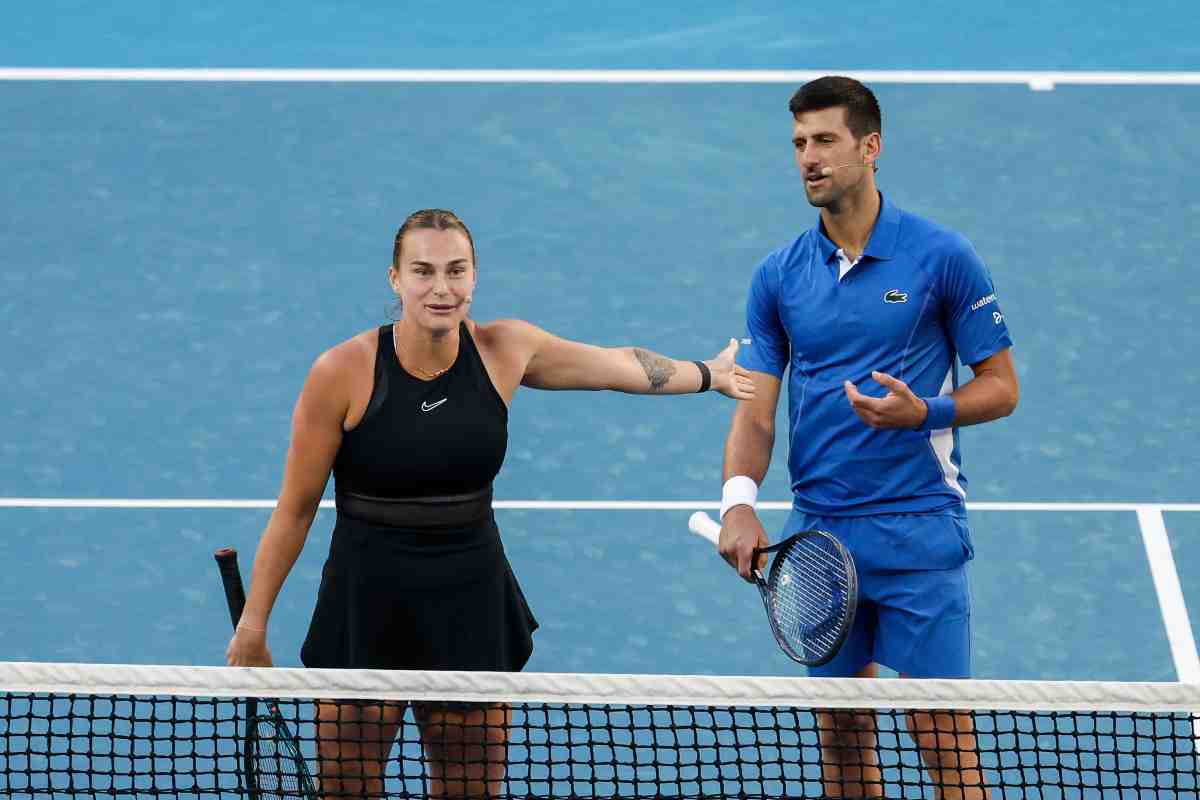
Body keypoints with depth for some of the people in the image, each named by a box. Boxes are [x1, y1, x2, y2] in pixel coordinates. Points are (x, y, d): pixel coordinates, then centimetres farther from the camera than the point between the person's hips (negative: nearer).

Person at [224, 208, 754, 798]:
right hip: (367, 610, -3)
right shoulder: (342, 372, -13)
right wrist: (252, 626, -2)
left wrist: (708, 374, 30)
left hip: (473, 609, 3)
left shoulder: (504, 349, -3)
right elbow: (295, 509, -5)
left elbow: (622, 363, 16)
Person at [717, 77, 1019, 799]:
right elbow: (756, 408, 5)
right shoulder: (778, 276, 7)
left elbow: (1001, 386, 1)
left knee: (943, 737, -5)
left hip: (920, 533, -4)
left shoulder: (941, 257, -3)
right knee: (842, 733, 10)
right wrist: (740, 502, -13)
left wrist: (925, 412, -18)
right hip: (818, 536, 4)